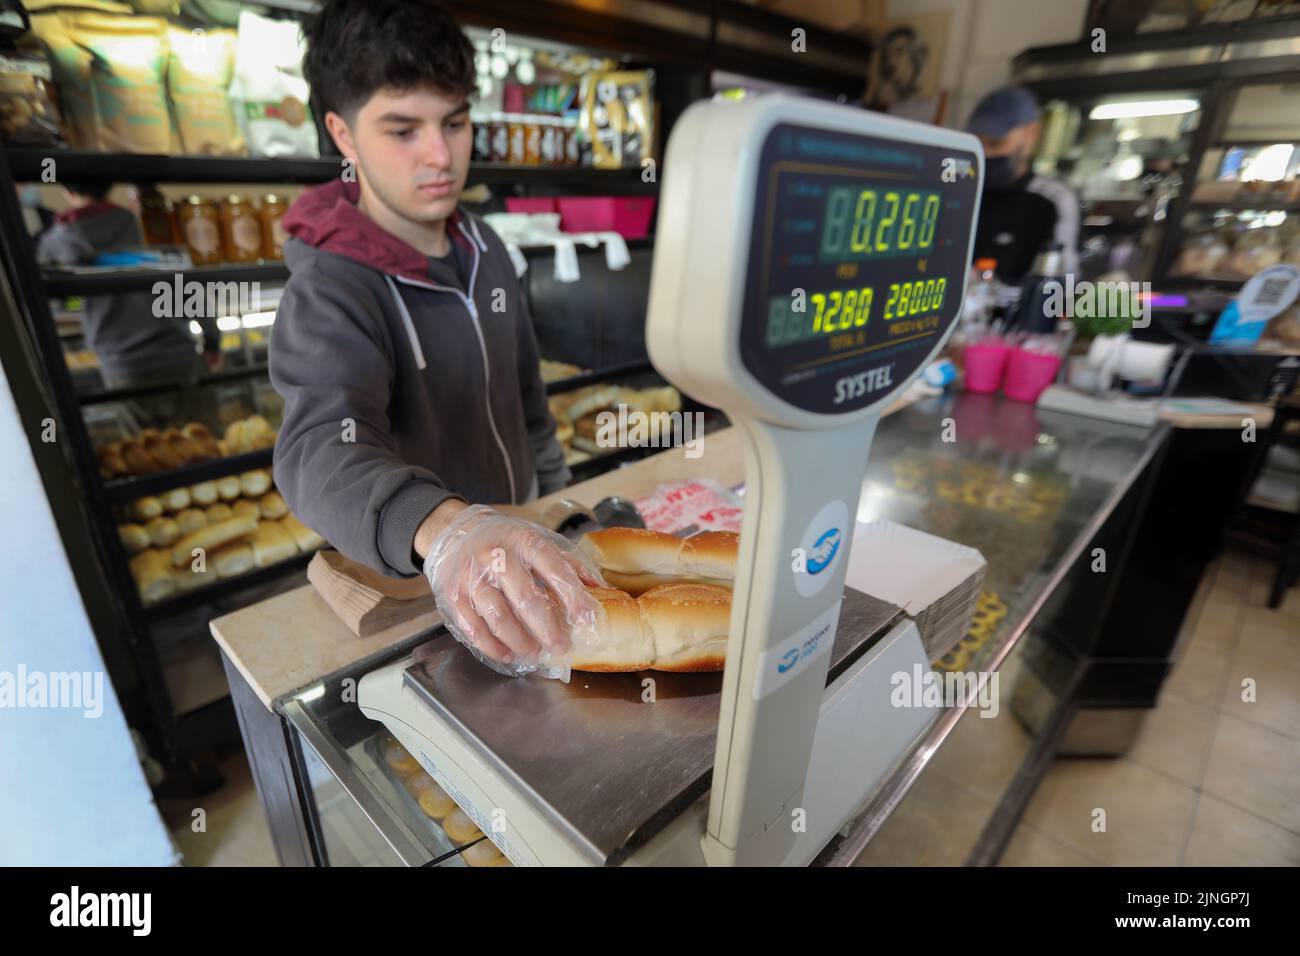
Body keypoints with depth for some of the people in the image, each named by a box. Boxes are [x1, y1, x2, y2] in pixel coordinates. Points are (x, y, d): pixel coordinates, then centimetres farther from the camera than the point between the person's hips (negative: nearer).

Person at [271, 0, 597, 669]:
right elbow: (322, 451, -43)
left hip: (516, 556, 6)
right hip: (409, 587, -5)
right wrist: (445, 529, -63)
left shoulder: (484, 247, -5)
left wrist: (555, 490, 11)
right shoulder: (328, 296, -25)